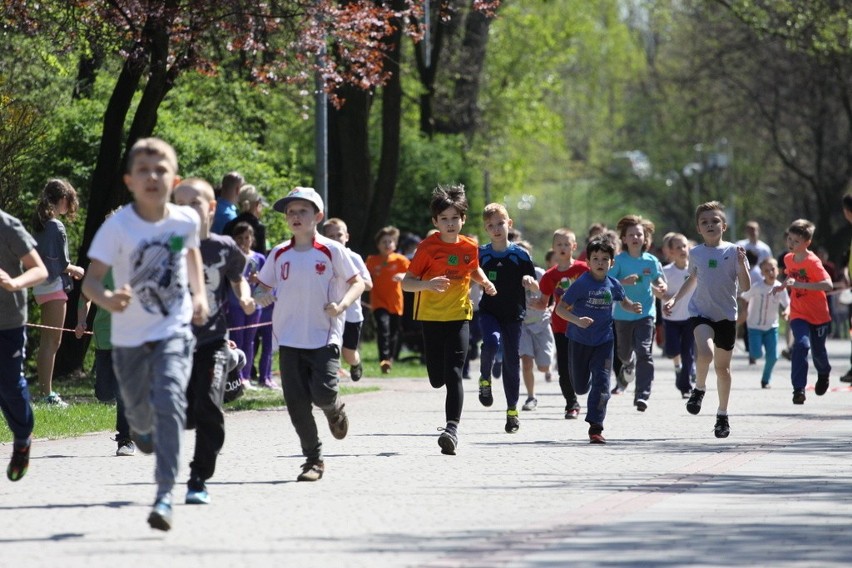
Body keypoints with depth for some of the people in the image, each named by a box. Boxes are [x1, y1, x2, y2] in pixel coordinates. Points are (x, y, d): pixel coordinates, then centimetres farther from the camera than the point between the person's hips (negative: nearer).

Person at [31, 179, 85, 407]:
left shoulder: (40, 224, 10)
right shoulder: (56, 227, -16)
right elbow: (61, 263, -17)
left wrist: (68, 269, 17)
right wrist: (75, 270, 0)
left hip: (42, 287, 9)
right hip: (55, 287, -9)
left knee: (46, 341, 15)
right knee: (52, 341, -5)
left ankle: (44, 389, 21)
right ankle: (47, 393, -5)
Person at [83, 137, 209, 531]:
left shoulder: (186, 220, -8)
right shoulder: (118, 226, -18)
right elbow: (90, 279, -24)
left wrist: (199, 293, 8)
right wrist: (106, 299, -46)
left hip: (175, 329, 0)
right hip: (130, 335, 0)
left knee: (168, 402, -20)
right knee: (138, 407, 17)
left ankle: (165, 495, -21)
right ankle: (141, 429, 57)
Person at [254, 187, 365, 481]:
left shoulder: (331, 250, -3)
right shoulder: (279, 254, 7)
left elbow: (357, 282, 0)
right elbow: (264, 285, 17)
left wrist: (342, 304, -16)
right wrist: (261, 297, -5)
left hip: (325, 336, -3)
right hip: (289, 338, 3)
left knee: (323, 393, -17)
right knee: (296, 402, -2)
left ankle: (335, 410, 21)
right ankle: (313, 459, 9)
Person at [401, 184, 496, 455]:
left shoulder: (470, 247, 1)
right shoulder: (427, 247, -9)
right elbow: (406, 282, -10)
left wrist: (485, 282, 3)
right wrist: (427, 284, -29)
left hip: (459, 316, 1)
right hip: (430, 317, 0)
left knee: (453, 374, -14)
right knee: (437, 379, 6)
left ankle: (452, 428, -18)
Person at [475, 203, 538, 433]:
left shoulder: (520, 255, -1)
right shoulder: (481, 254, 1)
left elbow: (536, 288, 2)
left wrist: (530, 282, -20)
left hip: (514, 314, 1)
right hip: (489, 312, 0)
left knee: (512, 361, 4)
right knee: (491, 343, -30)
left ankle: (512, 410, 15)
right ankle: (485, 379, -2)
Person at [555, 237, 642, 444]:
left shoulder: (613, 285, -3)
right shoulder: (581, 284, -15)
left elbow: (624, 302, 17)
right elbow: (560, 308, -15)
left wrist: (633, 307, -6)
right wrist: (577, 320, -32)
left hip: (603, 341, 2)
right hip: (579, 340, -2)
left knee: (601, 383, -11)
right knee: (580, 387, 12)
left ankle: (595, 427, -7)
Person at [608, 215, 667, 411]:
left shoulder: (651, 261, 1)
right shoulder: (619, 260, -4)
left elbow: (660, 282, 12)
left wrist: (659, 289, -11)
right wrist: (624, 282, -23)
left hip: (646, 314, -1)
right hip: (622, 313, 1)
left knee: (644, 353, -14)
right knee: (624, 352, 15)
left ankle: (642, 395, -15)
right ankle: (629, 364, 54)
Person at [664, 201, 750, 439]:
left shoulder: (733, 251, -5)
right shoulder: (695, 253, 4)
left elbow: (745, 286, -8)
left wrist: (741, 263, -22)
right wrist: (675, 299, 15)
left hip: (726, 314, 0)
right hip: (700, 312, 0)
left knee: (722, 365, 8)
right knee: (705, 353, -26)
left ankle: (722, 414, 22)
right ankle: (699, 389, 2)